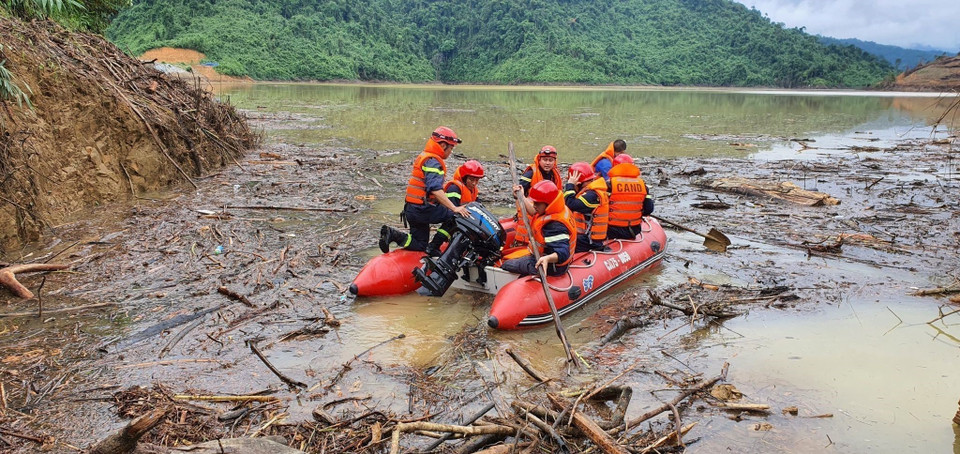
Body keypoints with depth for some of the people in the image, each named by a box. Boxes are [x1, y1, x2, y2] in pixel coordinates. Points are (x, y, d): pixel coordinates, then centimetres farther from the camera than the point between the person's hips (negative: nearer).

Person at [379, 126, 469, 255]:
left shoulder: (424, 156, 17)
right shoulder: (433, 161, -15)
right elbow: (435, 190, -28)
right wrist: (454, 208, -31)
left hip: (411, 208, 10)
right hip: (422, 209, -10)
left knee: (419, 245, 15)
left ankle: (392, 234, 0)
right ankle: (434, 247, -7)